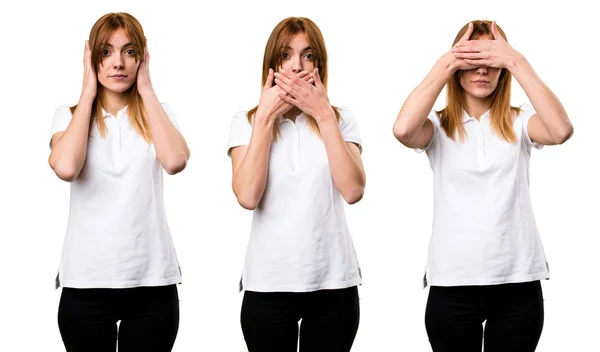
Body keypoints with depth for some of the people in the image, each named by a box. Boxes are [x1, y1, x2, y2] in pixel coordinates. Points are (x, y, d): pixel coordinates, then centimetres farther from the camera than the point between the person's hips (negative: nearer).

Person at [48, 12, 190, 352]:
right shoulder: (69, 115, 4)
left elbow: (175, 160, -15)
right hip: (85, 282, 0)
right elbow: (66, 167, -18)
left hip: (152, 280, 1)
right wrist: (88, 92, -6)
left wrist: (146, 89, -5)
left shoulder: (158, 113, 7)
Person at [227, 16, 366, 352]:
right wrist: (265, 117, -10)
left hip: (333, 281, 1)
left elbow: (353, 190, -11)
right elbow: (248, 197, -13)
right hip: (268, 283, -1)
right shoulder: (246, 121, 2)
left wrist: (324, 115, -11)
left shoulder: (341, 118, 4)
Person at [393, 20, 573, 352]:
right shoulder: (439, 126, 3)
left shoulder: (519, 122, 5)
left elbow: (561, 130, -17)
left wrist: (518, 62, -16)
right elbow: (403, 129, -20)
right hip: (452, 284, -1)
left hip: (518, 283, 1)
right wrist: (445, 64, -14)